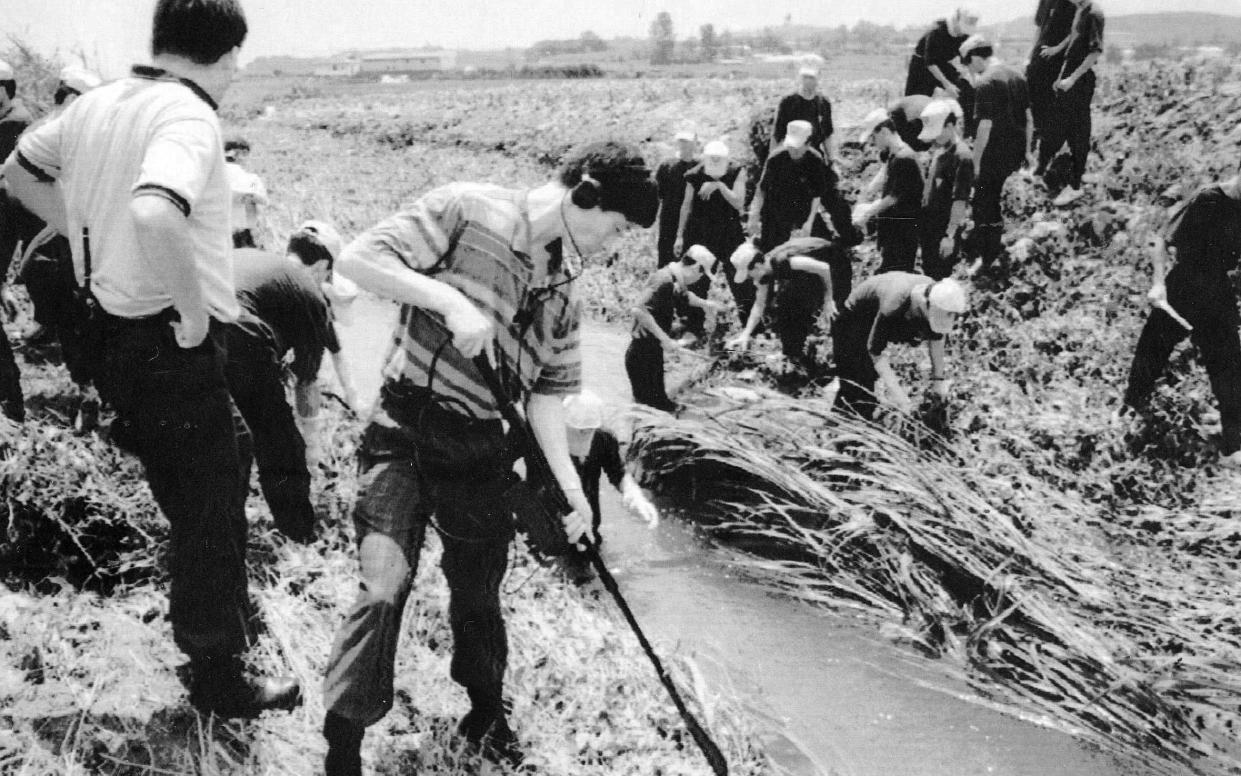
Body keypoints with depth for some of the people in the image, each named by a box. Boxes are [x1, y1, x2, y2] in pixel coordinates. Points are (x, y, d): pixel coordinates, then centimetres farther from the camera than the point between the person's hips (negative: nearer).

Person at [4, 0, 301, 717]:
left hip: (115, 329, 9)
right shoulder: (189, 117, -21)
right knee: (206, 511, 7)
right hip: (173, 344, -9)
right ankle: (218, 679, 23)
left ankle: (230, 611, 43)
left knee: (231, 451, 27)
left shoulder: (97, 103, 6)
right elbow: (153, 214, -40)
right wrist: (195, 311, -26)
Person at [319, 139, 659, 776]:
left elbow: (546, 394, 7)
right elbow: (357, 259, -17)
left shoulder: (563, 294, 8)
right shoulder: (466, 210, -10)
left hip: (481, 450, 6)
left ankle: (487, 717, 41)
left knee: (479, 596, 15)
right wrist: (449, 299, -27)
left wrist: (570, 484, -4)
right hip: (405, 434, -5)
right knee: (384, 585, -17)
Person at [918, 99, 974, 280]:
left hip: (945, 228, -9)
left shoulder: (962, 156, -18)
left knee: (939, 278, -3)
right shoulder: (940, 151, 9)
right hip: (930, 223, 9)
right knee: (929, 274, 16)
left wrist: (950, 235, -23)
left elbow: (960, 200, -21)